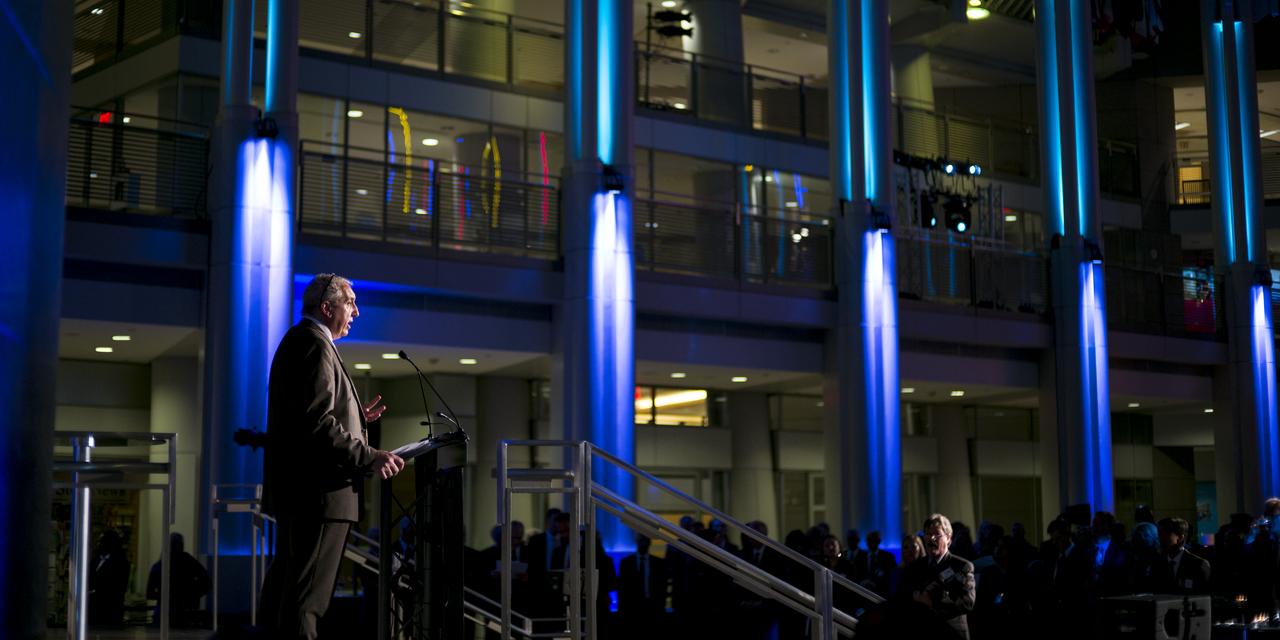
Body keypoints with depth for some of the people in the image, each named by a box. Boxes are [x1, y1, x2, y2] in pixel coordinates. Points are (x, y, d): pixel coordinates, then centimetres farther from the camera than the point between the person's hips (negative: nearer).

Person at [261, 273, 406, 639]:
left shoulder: (296, 342, 19)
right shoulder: (316, 345, -14)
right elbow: (317, 423, -23)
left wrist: (356, 417, 18)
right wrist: (370, 458, -21)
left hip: (294, 487, 11)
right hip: (318, 490, -11)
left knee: (286, 589, 16)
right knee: (306, 598, -10)